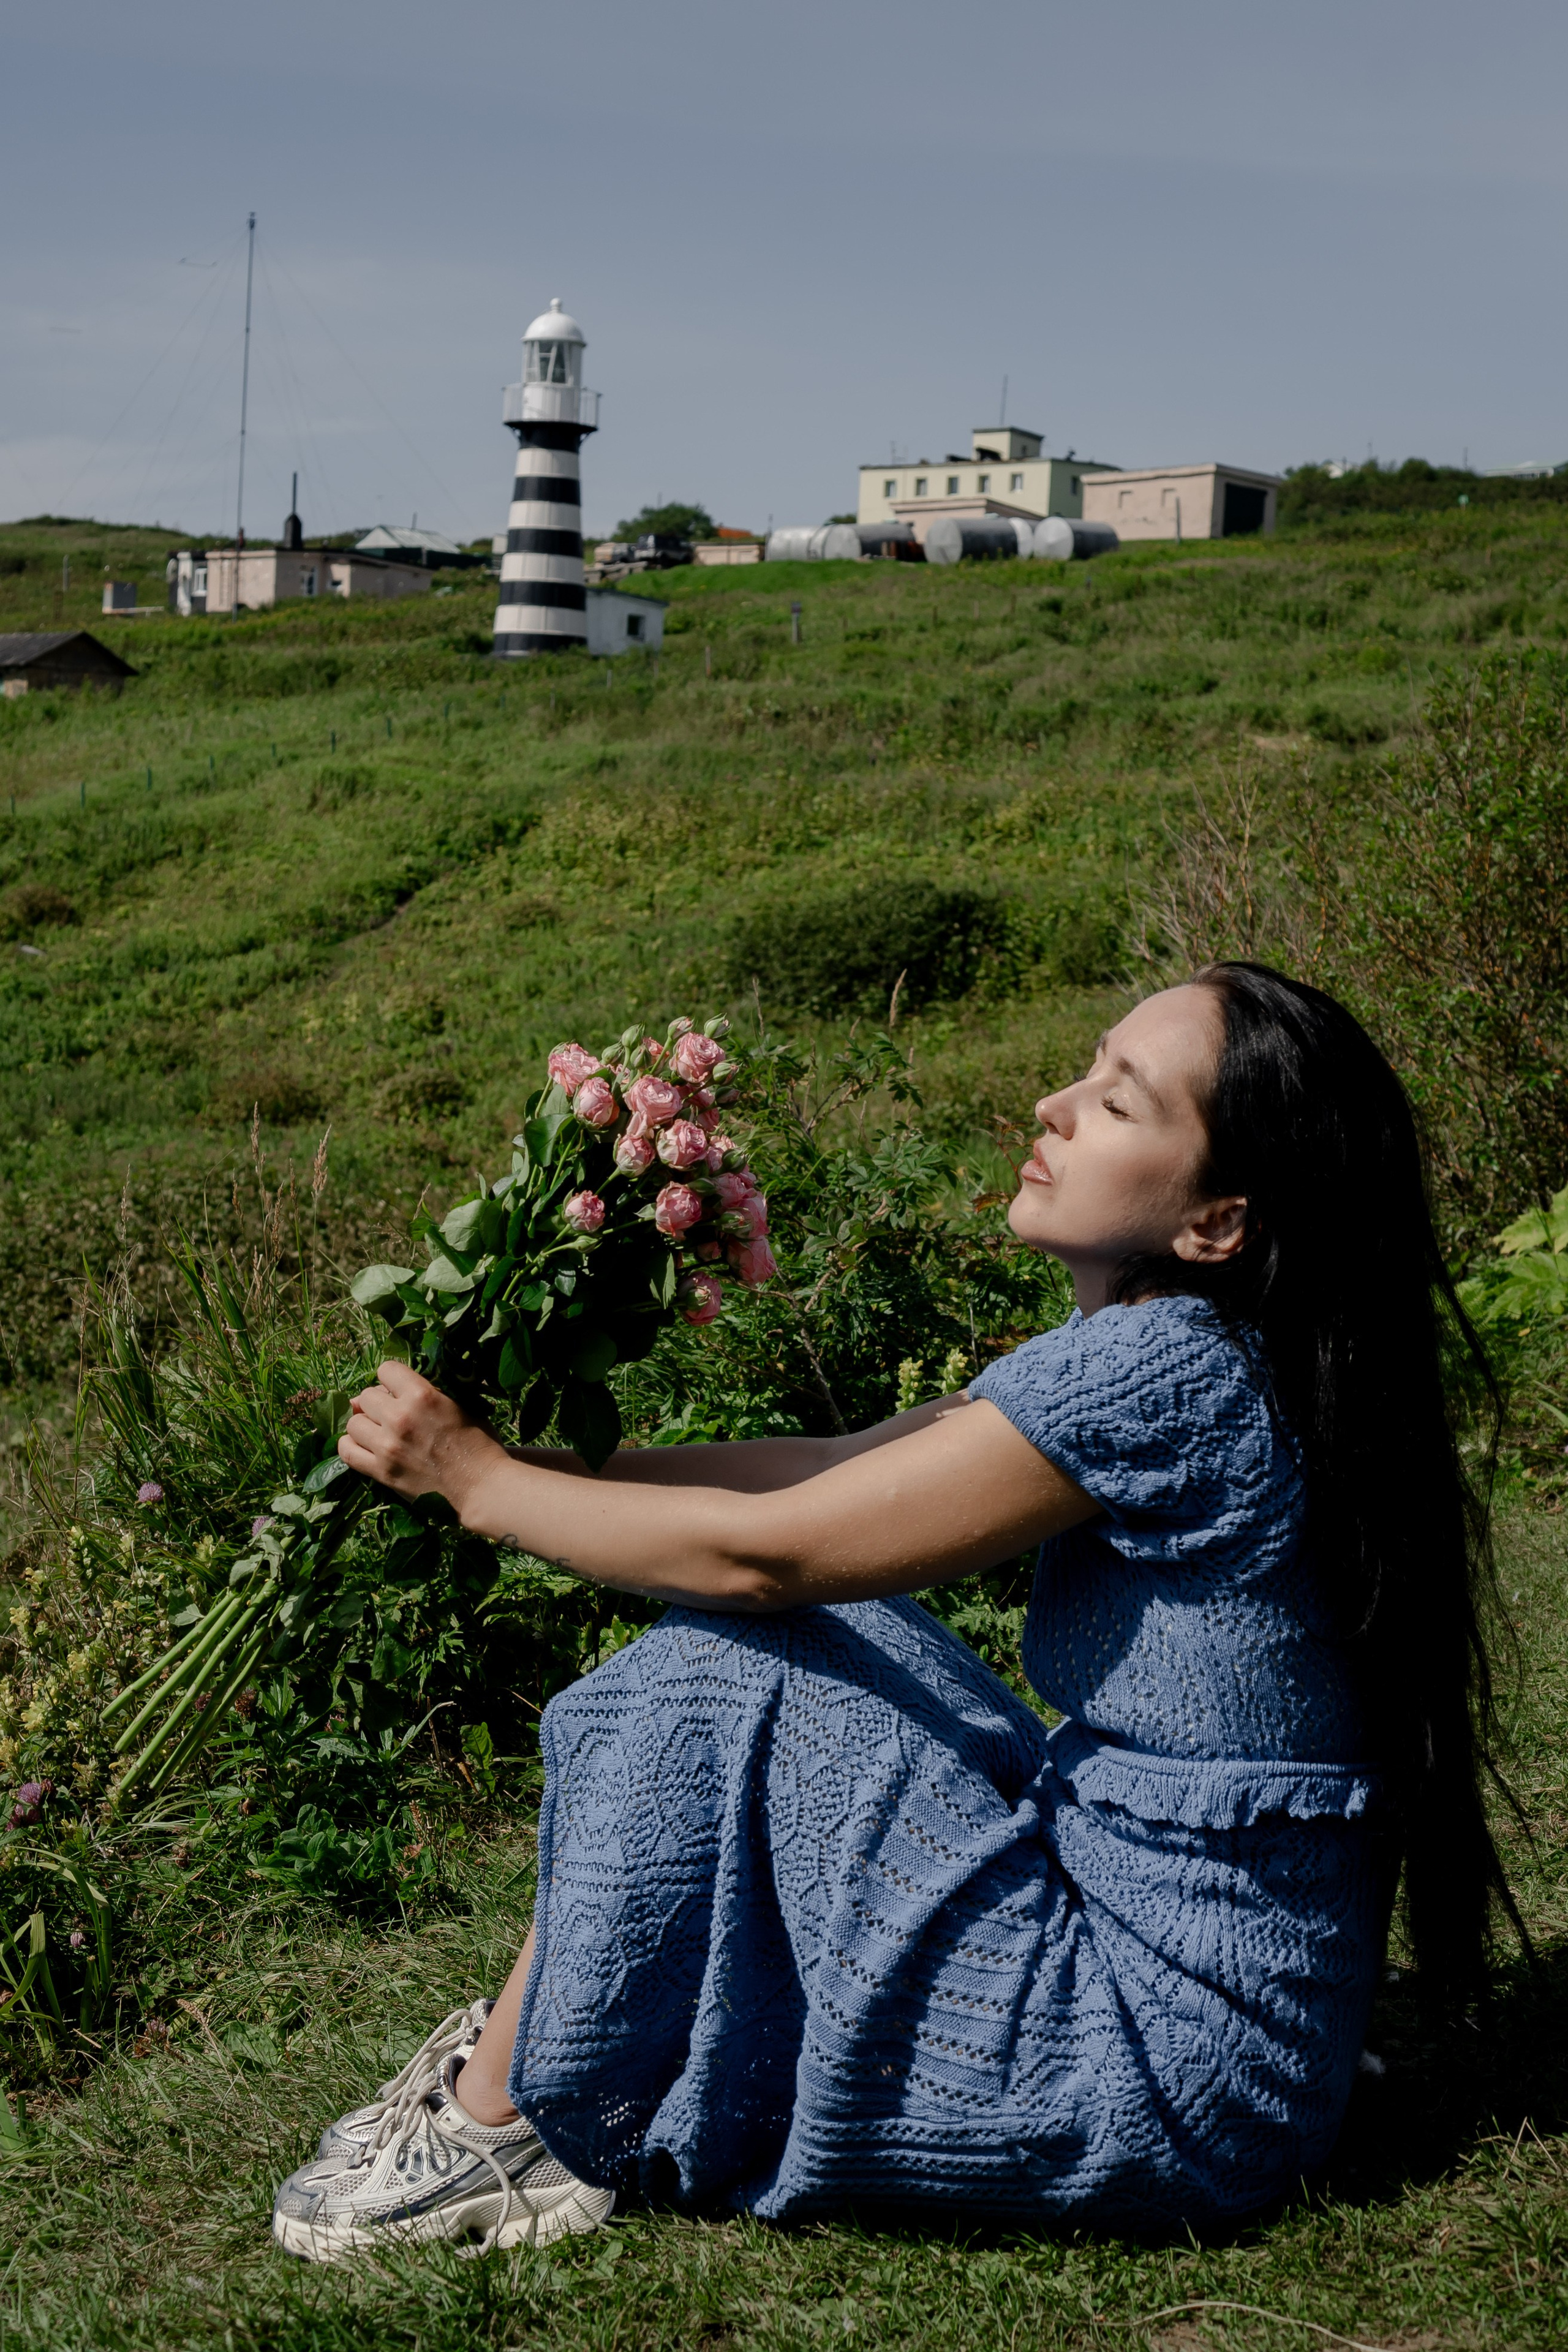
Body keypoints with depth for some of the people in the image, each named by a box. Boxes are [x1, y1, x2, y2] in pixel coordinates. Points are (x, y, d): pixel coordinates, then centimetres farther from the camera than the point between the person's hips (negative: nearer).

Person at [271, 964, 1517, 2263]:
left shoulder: (1166, 1372, -23)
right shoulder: (1185, 1360, 6)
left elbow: (759, 1549, -17)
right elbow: (836, 1471, 11)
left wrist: (480, 1481, -5)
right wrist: (549, 1461, 7)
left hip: (1173, 2078, -9)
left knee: (720, 1670, -10)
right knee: (778, 1634, 11)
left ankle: (500, 2131, 5)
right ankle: (527, 2050, 19)